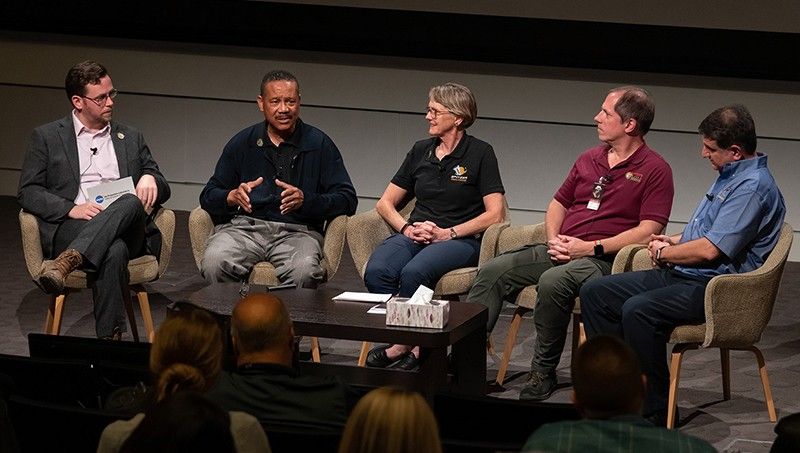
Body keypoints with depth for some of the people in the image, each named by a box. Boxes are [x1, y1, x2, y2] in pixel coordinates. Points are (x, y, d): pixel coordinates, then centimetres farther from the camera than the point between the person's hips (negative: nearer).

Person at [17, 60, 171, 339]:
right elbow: (27, 192, 6)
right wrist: (71, 209, -13)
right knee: (113, 251, -39)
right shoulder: (46, 137, 14)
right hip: (69, 230, -3)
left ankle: (66, 262, -51)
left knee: (131, 202, -37)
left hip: (127, 230, 3)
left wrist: (151, 180, -3)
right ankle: (110, 338, -44)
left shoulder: (131, 138, 25)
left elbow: (163, 190, 25)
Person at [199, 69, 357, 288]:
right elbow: (208, 197, 15)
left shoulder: (319, 144, 10)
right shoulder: (242, 143, 15)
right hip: (244, 227, 1)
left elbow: (347, 199, 5)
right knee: (214, 261, -32)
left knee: (304, 270, -37)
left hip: (297, 231, -1)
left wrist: (305, 200, -13)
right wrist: (233, 196, -9)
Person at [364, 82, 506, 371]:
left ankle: (405, 342, -17)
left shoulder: (480, 153, 2)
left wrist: (447, 233, -12)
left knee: (414, 272, -36)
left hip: (462, 239, -5)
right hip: (415, 235, 5)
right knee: (377, 271, -29)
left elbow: (496, 214, -6)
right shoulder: (421, 151, 17)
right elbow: (386, 203, 20)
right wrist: (407, 227, -1)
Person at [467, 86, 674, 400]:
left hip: (604, 258, -7)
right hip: (562, 251, 7)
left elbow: (648, 230, -13)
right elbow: (558, 204, 26)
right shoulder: (589, 159, 19)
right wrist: (554, 239, 3)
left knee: (553, 281, -36)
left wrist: (591, 247, -16)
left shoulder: (654, 170, -4)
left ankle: (543, 374, -22)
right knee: (493, 271, -11)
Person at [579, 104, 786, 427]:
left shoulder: (752, 187, -18)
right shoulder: (731, 176, 16)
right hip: (684, 278, 11)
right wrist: (673, 241, 13)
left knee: (639, 310, -34)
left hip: (714, 288, -11)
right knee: (594, 293, 3)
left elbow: (710, 250, -23)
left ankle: (655, 413, -23)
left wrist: (664, 253, -6)